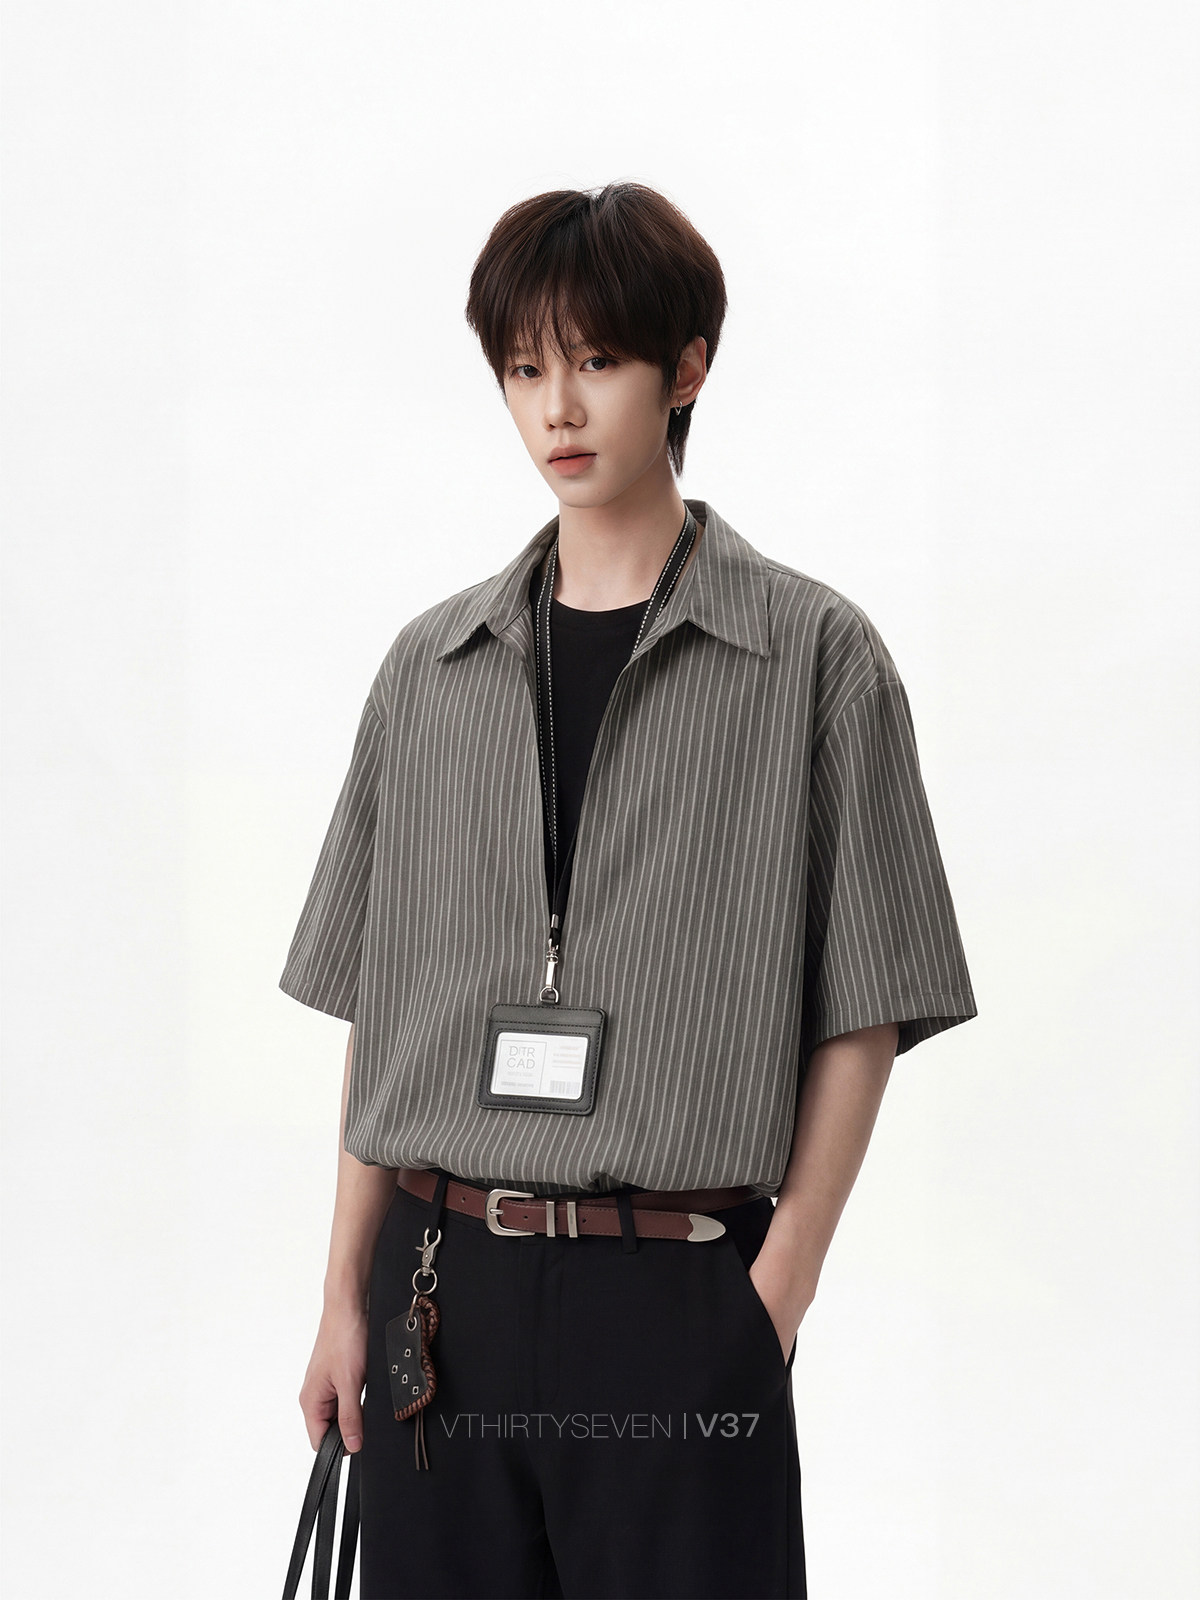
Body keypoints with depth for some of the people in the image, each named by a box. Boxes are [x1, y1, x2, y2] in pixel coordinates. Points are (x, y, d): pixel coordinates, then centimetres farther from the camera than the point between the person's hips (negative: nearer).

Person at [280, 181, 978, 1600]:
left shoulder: (814, 658, 0)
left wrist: (780, 1288, -9)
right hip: (441, 1291, 3)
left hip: (678, 1302, -3)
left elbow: (863, 1018, -1)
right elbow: (374, 1015, 12)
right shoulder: (433, 667, 11)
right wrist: (345, 1301, 7)